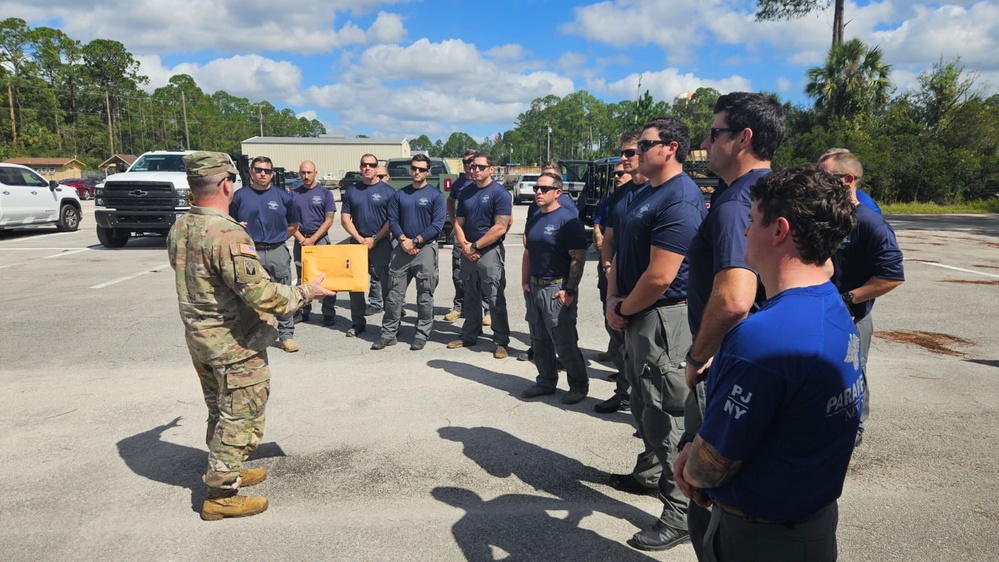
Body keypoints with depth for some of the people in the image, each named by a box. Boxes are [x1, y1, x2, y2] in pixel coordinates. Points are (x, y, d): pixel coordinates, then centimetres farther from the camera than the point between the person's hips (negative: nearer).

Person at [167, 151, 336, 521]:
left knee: (220, 412, 23)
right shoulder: (227, 235, -26)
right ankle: (221, 495, 16)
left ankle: (225, 471, 39)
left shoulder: (179, 229, 1)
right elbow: (261, 295, -28)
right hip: (235, 345, -9)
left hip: (200, 339, 9)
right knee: (240, 419, 6)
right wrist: (306, 293, -16)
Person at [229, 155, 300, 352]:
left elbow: (293, 225, 14)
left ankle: (286, 336, 11)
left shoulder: (283, 196, 6)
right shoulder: (240, 196, 5)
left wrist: (277, 238, 5)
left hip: (278, 251, 1)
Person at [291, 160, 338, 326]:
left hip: (320, 239, -3)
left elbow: (329, 220, -5)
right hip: (300, 240, 3)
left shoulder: (325, 193, 0)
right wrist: (301, 239, -9)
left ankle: (329, 313, 4)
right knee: (301, 278, 9)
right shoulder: (294, 194, 6)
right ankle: (304, 311, 20)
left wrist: (312, 239, -11)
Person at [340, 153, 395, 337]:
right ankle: (357, 323, 18)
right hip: (357, 242, 4)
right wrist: (360, 238, -7)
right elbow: (345, 219, 7)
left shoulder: (387, 191, -1)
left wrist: (374, 239, -11)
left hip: (381, 244, -3)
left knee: (386, 282, -1)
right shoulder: (351, 191, 9)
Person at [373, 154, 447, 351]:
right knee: (394, 294, 4)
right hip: (402, 248, 3)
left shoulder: (435, 195, 0)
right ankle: (389, 333, 11)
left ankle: (422, 335, 12)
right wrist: (403, 240, -11)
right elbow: (392, 220, 6)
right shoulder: (399, 194, 11)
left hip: (425, 249, -3)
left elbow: (437, 224, -8)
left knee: (425, 295, 3)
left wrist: (415, 241, -13)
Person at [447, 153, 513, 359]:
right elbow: (459, 223, 12)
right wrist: (464, 245, -7)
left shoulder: (500, 193, -9)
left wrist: (475, 246, -14)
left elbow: (500, 228, -16)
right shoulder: (466, 192, 12)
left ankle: (501, 342, 5)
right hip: (468, 253, 7)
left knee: (495, 300, -3)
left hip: (490, 253, -6)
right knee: (470, 297, 16)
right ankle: (469, 335, 28)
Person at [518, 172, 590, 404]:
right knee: (539, 340, 15)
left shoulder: (568, 219, -12)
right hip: (535, 288, 8)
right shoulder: (533, 219, 11)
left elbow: (578, 258, -15)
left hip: (557, 289, -7)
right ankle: (546, 381, 29)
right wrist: (525, 282, 10)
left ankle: (579, 384, 16)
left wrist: (570, 291, -18)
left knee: (564, 342, -1)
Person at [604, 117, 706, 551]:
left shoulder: (681, 200, -19)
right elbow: (622, 252, 16)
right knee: (644, 406, 22)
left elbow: (659, 276, -25)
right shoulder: (645, 195, 14)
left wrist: (623, 309, -11)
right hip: (637, 317, 10)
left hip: (664, 318, -10)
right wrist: (613, 298, 1)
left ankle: (681, 514, 10)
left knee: (666, 415, -3)